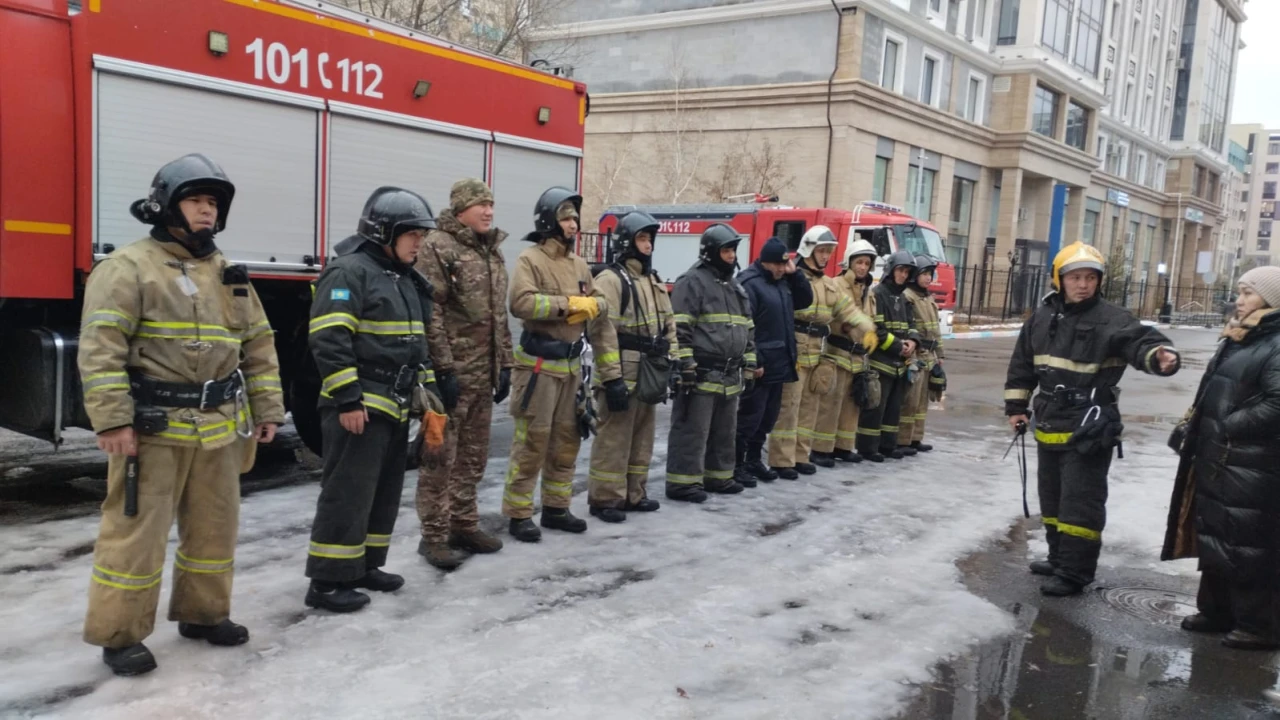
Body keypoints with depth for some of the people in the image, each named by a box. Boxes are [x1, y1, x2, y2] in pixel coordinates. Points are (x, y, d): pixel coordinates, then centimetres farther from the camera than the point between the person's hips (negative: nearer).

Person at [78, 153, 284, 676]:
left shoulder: (229, 276, 14)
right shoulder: (128, 267, -7)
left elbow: (259, 347, 15)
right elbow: (100, 347, -14)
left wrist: (266, 410, 9)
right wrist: (113, 420, -20)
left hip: (219, 430, 7)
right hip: (154, 429, -6)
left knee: (215, 528, 15)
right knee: (136, 532, 0)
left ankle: (203, 613, 30)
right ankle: (119, 635, 13)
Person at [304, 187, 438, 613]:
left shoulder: (405, 280, 17)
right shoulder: (349, 272, -13)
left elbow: (416, 342, 24)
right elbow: (328, 340, -20)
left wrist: (428, 392, 19)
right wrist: (347, 398, -22)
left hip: (395, 407, 10)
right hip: (358, 406, -10)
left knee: (384, 492, 15)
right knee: (348, 494, -6)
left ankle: (363, 566, 27)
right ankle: (327, 581, 2)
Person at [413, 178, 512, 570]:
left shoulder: (492, 253, 15)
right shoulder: (437, 247, -9)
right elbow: (429, 313, -16)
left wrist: (504, 365, 14)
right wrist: (444, 370, -19)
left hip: (483, 375, 8)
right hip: (450, 373, -8)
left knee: (473, 456, 14)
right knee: (440, 457, -1)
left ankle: (464, 525, 25)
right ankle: (434, 536, 6)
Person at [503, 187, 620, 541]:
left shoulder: (580, 266, 13)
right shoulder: (531, 260, -8)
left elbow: (599, 320, 11)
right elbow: (521, 302, -27)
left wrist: (612, 373, 7)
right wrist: (570, 303, -20)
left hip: (571, 366, 7)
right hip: (538, 365, -7)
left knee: (566, 441, 13)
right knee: (532, 442, -3)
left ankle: (556, 509, 25)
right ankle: (519, 515, 8)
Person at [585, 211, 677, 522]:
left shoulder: (655, 281, 17)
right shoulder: (610, 279, -11)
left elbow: (669, 324, 21)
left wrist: (672, 361, 13)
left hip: (649, 374, 9)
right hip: (622, 374, -9)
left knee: (642, 436, 15)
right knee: (613, 438, -3)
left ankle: (634, 494, 26)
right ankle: (604, 499, 6)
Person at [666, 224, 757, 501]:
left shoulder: (736, 287, 19)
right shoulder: (692, 281, -9)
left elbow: (747, 330, 23)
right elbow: (679, 330, -15)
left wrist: (749, 368, 19)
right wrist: (685, 366, -19)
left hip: (730, 376, 9)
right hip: (700, 374, -9)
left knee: (724, 431, 16)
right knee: (692, 431, -6)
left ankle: (718, 476, 27)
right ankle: (682, 482, 0)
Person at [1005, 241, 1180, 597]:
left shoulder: (1111, 319, -10)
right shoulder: (1041, 318, 7)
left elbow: (1141, 340, -28)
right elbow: (1021, 364, 15)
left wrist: (1160, 355, -50)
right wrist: (1016, 406, 13)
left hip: (1089, 430, -7)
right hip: (1049, 426, 7)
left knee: (1081, 502, -4)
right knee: (1052, 497, 18)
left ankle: (1075, 573, 6)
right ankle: (1060, 558, 34)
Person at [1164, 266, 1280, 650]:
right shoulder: (1237, 339, 15)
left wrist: (1229, 427, -17)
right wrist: (1197, 429, 12)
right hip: (1217, 459, 10)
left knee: (1247, 547, 0)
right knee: (1213, 538, 17)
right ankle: (1216, 610, 31)